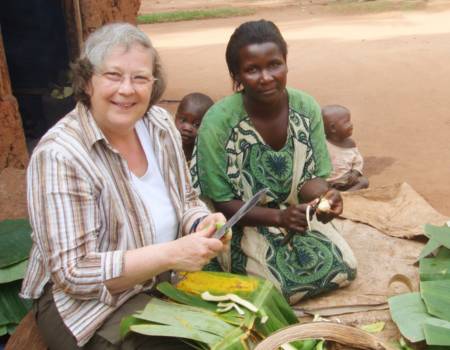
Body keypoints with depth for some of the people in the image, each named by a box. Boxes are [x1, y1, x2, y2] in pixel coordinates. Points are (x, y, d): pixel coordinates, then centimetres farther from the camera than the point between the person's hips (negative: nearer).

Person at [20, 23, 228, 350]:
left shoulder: (160, 124, -2)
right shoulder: (60, 156, -22)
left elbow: (186, 200, 10)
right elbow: (74, 273, -22)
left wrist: (203, 223, -14)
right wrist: (171, 254, -31)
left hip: (166, 282, 6)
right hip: (88, 302, -5)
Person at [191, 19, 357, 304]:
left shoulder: (307, 107, -12)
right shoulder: (218, 121, -24)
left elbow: (312, 178, -6)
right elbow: (220, 204, -18)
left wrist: (325, 196, -31)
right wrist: (278, 217, -32)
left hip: (294, 214, 5)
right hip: (237, 225, -5)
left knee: (345, 267, -7)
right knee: (285, 285, -21)